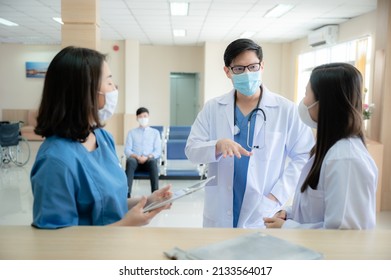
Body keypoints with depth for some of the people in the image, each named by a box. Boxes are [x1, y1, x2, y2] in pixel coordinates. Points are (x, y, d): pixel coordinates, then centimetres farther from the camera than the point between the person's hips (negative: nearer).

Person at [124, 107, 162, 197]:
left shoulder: (155, 132, 17)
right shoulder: (131, 132, 17)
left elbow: (158, 151, 6)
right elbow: (127, 150, 5)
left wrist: (147, 157, -15)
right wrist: (137, 157, -16)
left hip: (149, 160, 0)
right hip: (135, 160, 0)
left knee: (153, 162, -37)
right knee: (130, 161, -36)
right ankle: (127, 192, -45)